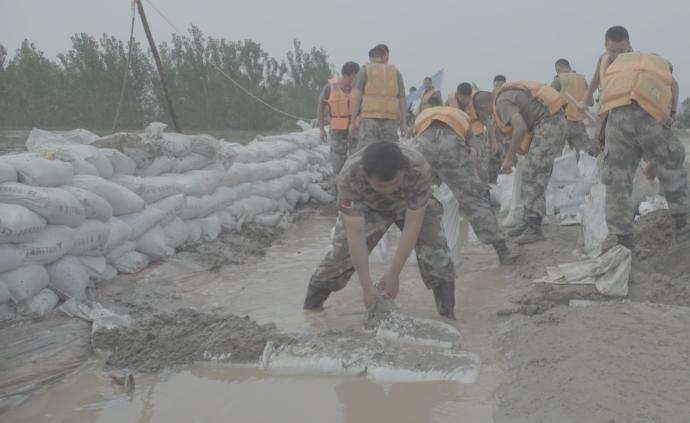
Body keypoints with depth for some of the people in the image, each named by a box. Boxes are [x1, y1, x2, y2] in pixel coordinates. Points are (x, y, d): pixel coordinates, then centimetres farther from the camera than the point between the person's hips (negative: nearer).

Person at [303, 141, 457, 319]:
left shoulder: (419, 169, -41)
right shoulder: (349, 176, -40)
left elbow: (412, 225, -33)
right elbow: (355, 234, -36)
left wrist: (393, 273, -30)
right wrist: (367, 286, -36)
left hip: (414, 207, 0)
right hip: (368, 207, 0)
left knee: (437, 256, -15)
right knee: (341, 253, -6)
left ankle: (448, 319, 3)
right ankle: (310, 310, 14)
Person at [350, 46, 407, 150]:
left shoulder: (364, 71, 4)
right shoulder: (395, 72, 13)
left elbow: (356, 97, -5)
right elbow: (402, 99, 8)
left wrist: (352, 122, -4)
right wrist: (403, 123, 9)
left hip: (369, 119, -3)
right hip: (390, 121, 3)